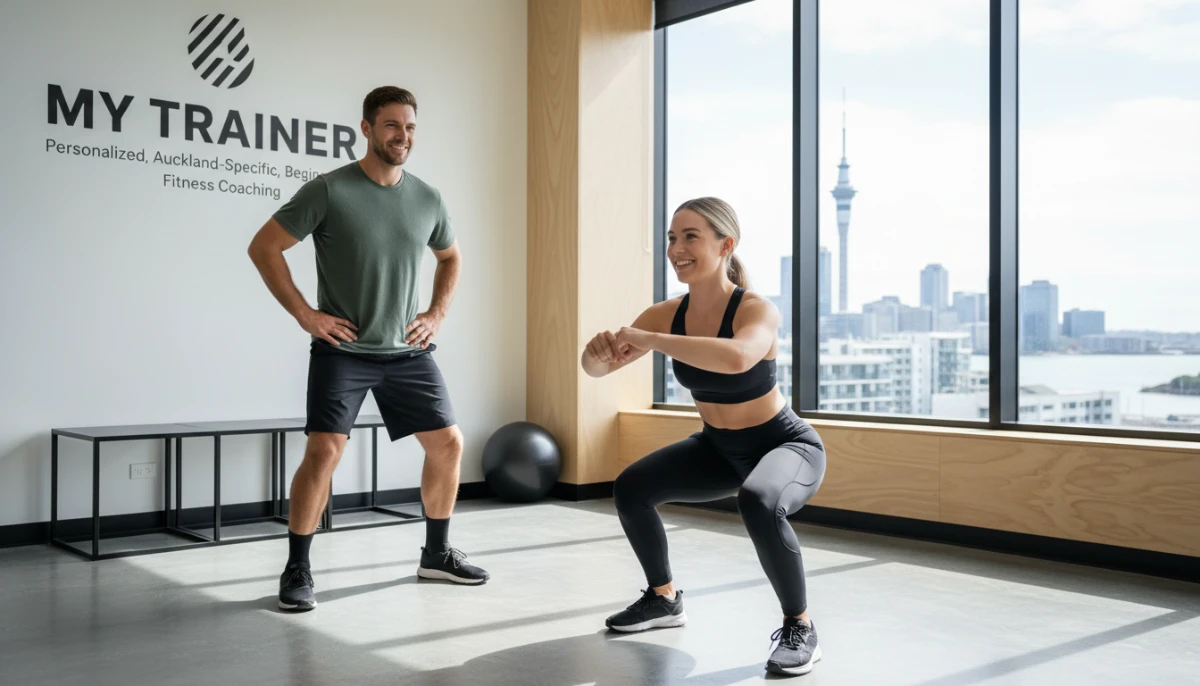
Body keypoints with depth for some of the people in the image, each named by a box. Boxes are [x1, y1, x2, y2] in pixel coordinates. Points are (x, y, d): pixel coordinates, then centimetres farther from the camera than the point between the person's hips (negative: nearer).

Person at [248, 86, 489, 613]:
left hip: (408, 351, 5)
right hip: (343, 350, -5)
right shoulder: (329, 191, -10)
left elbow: (451, 257, 23)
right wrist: (304, 314, -11)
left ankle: (436, 553, 24)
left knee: (448, 443, 5)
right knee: (324, 451, -15)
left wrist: (438, 313, 9)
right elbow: (263, 248, -8)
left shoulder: (427, 199, 4)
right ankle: (297, 570, 2)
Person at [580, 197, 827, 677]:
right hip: (720, 448, 7)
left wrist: (648, 340, -47)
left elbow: (736, 358, -52)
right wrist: (599, 352, -34)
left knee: (758, 502, -37)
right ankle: (664, 599, 23)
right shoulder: (668, 314, -11)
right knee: (631, 488, 0)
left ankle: (799, 628, -15)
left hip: (787, 446, -6)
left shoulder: (757, 310, -28)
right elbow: (597, 368, -10)